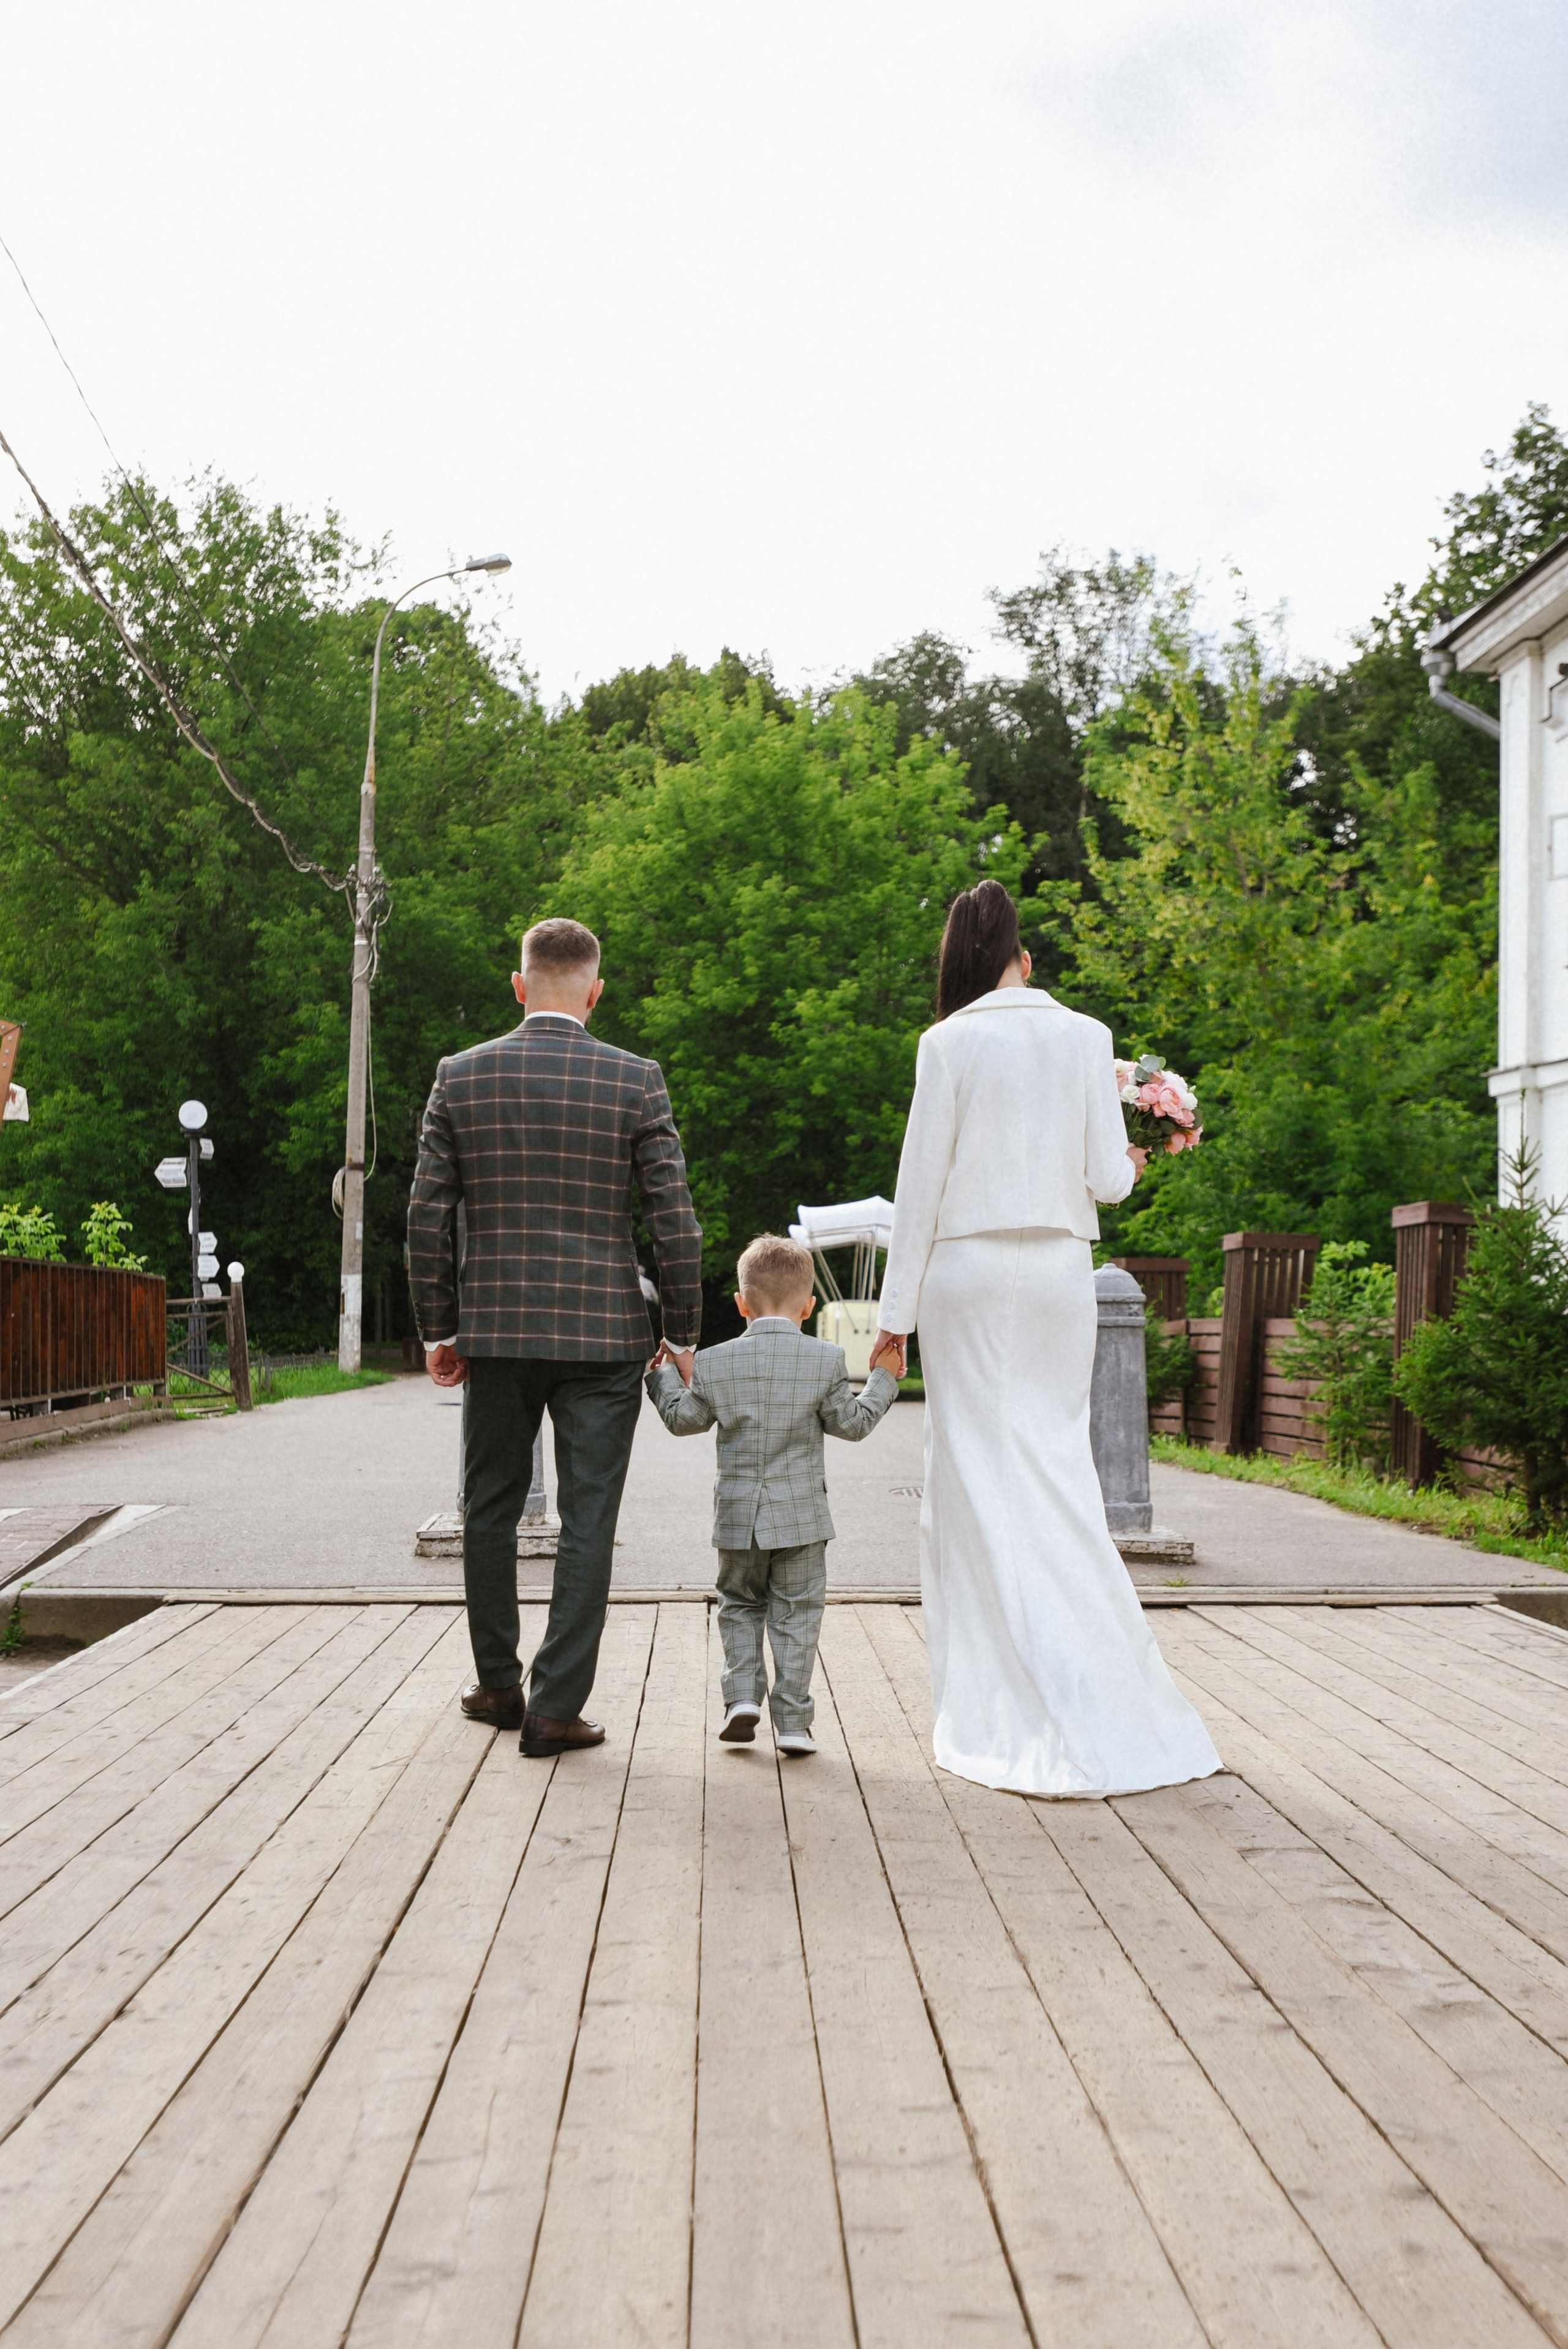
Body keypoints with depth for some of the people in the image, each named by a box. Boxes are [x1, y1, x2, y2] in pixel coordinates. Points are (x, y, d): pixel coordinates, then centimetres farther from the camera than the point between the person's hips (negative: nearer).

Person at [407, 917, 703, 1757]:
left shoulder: (461, 1077, 0)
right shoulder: (636, 1081, -4)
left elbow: (427, 1215, 0)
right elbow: (673, 1220, -6)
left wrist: (438, 1329, 8)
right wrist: (682, 1333, 3)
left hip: (497, 1332, 2)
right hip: (604, 1333, -2)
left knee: (490, 1510, 18)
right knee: (588, 1523, 4)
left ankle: (498, 1686, 28)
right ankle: (557, 1707, 5)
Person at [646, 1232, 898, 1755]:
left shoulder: (713, 1363, -3)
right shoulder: (826, 1361, -7)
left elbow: (683, 1419, 6)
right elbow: (854, 1424, -2)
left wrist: (663, 1375, 22)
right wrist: (882, 1380, 12)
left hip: (737, 1515, 1)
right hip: (800, 1515, -1)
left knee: (739, 1604, 19)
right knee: (797, 1614, 6)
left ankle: (742, 1693, 4)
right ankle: (792, 1720, 5)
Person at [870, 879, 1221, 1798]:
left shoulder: (950, 1043, -4)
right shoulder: (1087, 1036, 2)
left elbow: (922, 1183, -4)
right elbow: (1108, 1177, 0)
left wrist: (898, 1311, 1)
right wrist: (1126, 1171, 24)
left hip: (969, 1270, -3)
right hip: (1060, 1268, 3)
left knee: (984, 1476, 2)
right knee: (1059, 1464, 10)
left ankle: (1007, 1711, 5)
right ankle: (1110, 1699, 13)